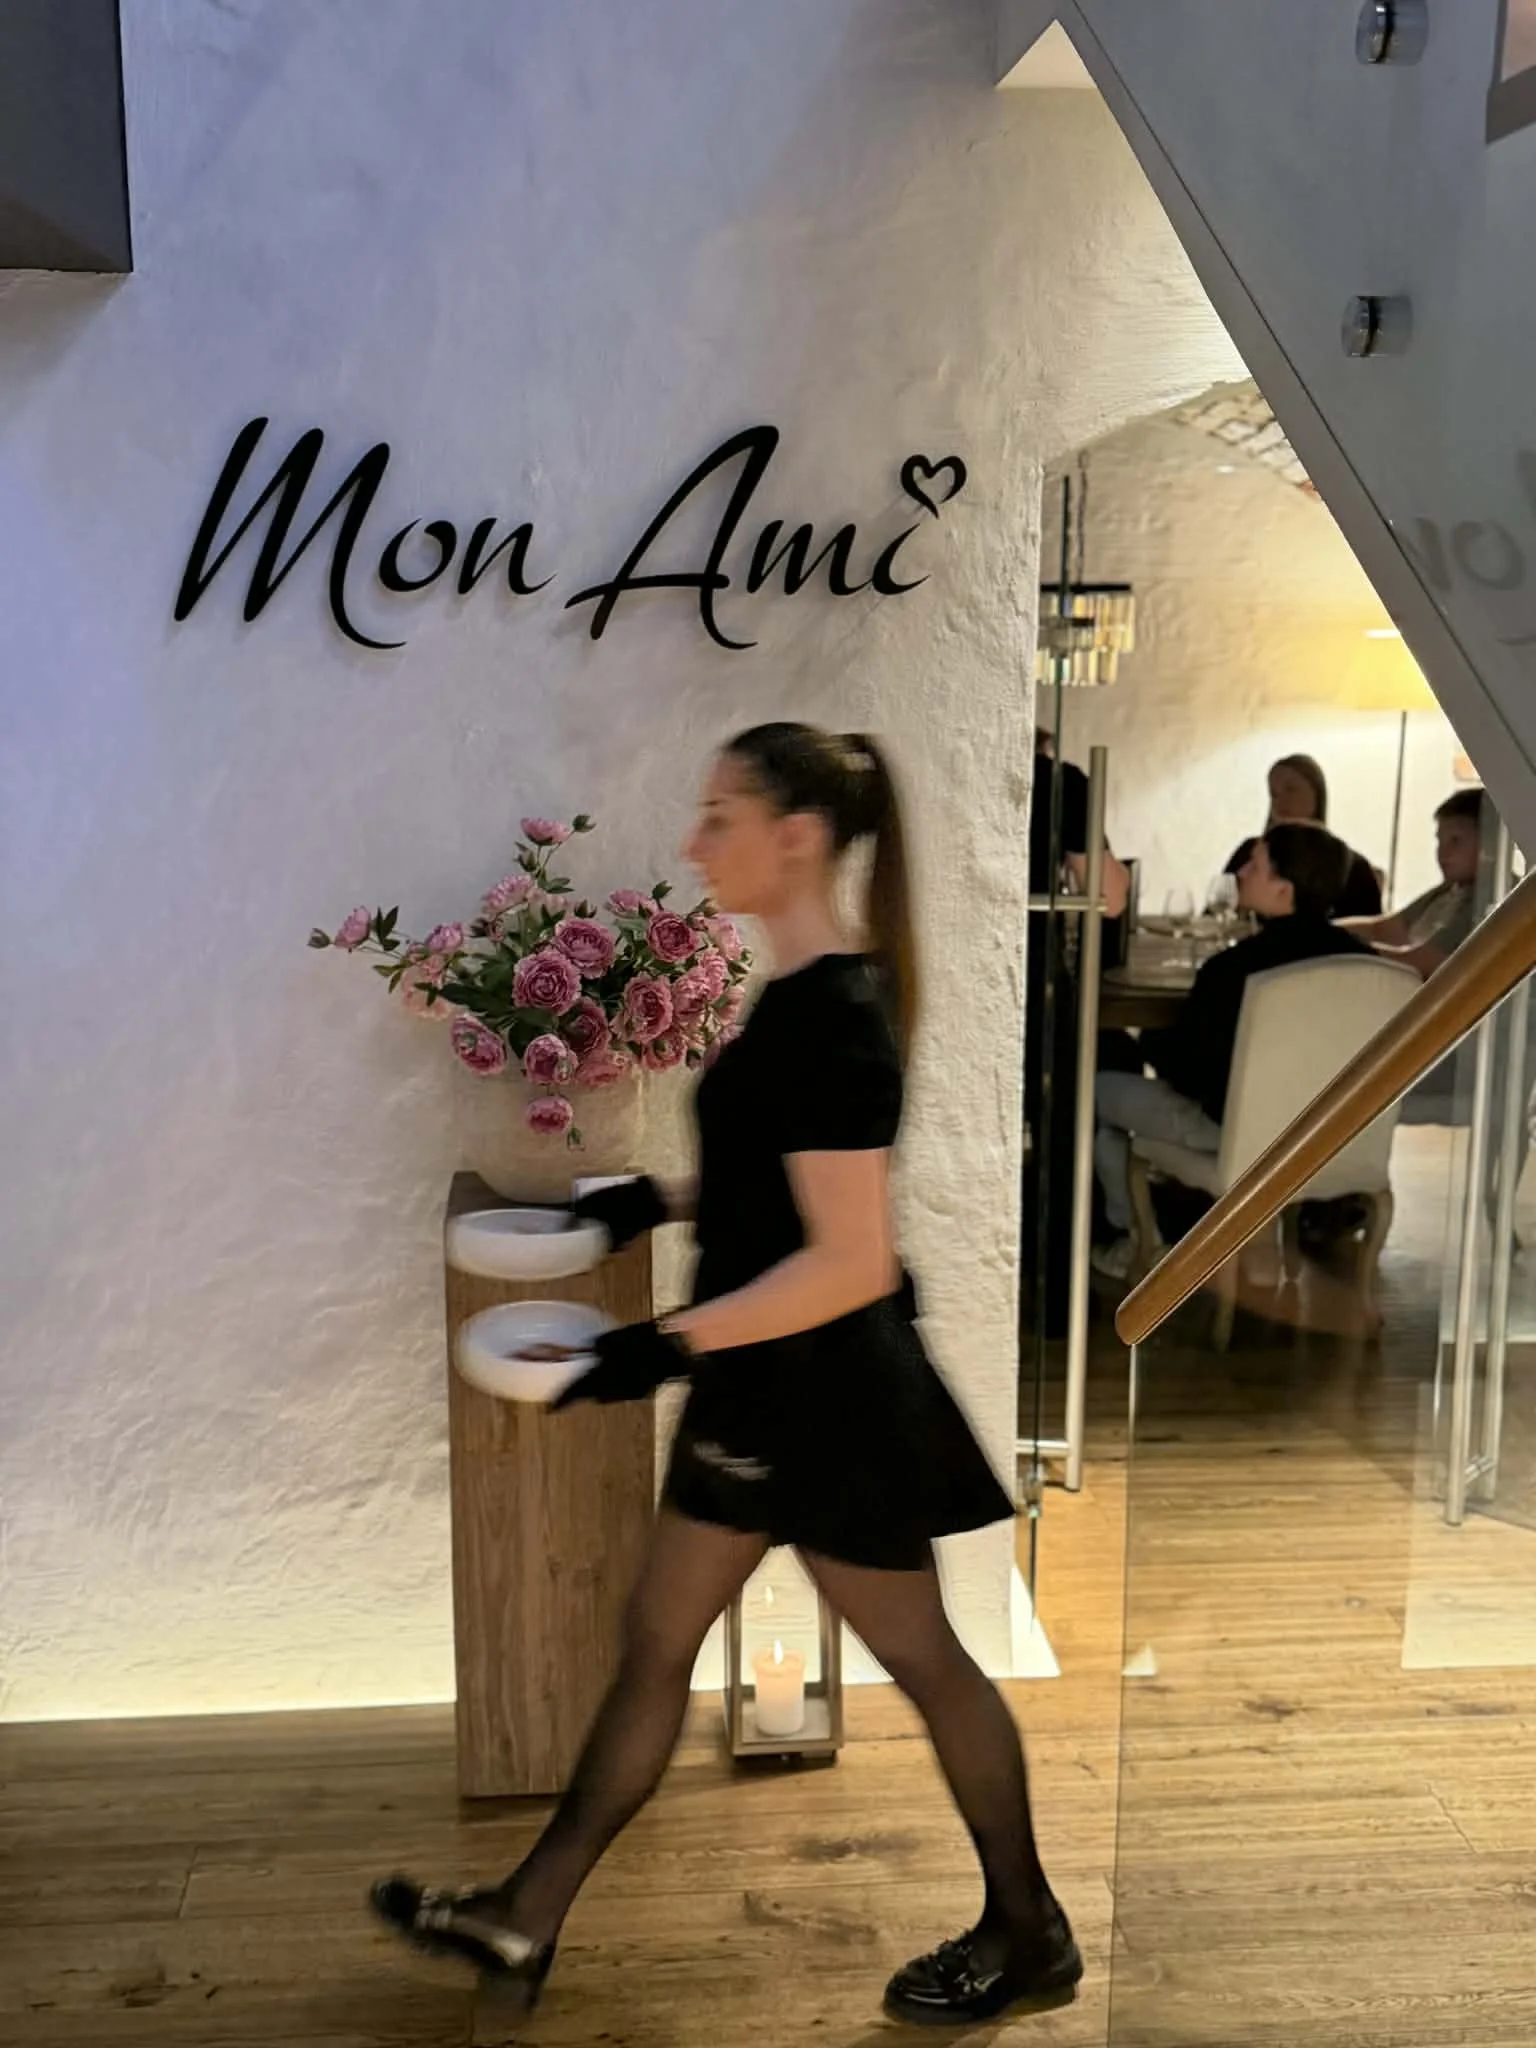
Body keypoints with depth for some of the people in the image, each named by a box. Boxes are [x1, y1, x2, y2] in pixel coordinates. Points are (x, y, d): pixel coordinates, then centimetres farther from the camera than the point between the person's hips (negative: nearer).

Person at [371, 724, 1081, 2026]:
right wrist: (665, 1203, 11)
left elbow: (851, 1262, -26)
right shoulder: (814, 994, 5)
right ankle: (527, 1922, 31)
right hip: (769, 1394, 10)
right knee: (658, 1638, 16)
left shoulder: (830, 1017, -24)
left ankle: (1031, 1935, 34)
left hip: (830, 1398, -10)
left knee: (920, 1657, 10)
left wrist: (674, 1343, -25)